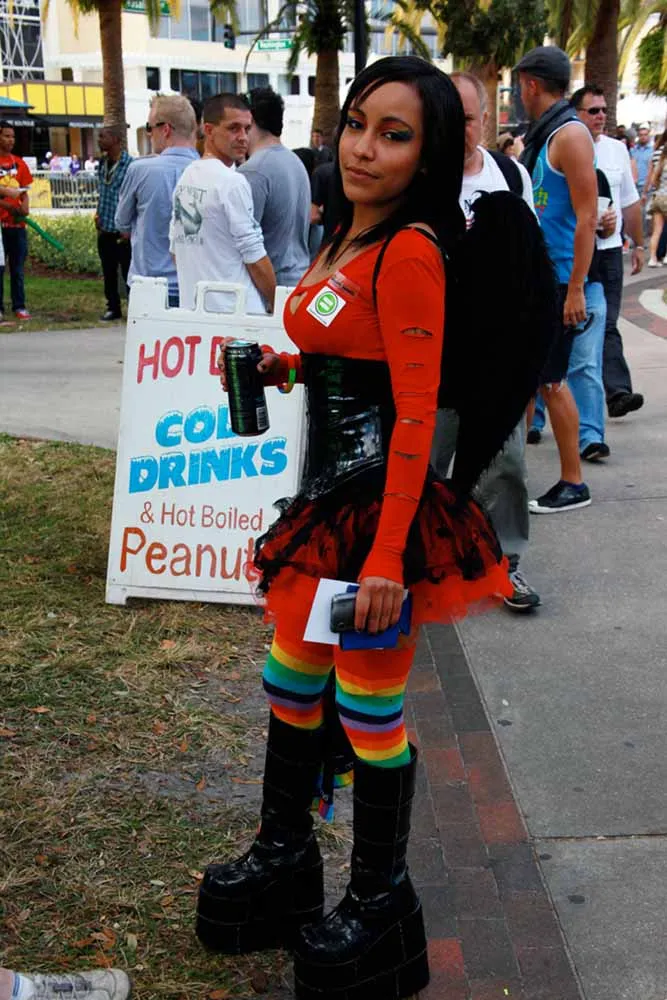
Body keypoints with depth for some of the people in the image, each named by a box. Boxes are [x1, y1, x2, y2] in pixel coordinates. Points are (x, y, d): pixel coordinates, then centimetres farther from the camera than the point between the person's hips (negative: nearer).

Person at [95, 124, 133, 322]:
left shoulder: (130, 165, -13)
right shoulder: (103, 163, 8)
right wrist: (98, 214, 8)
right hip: (105, 230, 7)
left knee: (129, 272, 0)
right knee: (108, 273, 13)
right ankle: (113, 308, 24)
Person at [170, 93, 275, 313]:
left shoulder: (185, 178, 12)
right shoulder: (232, 182, -13)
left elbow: (175, 247, 18)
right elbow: (255, 258, -13)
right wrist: (276, 304, -2)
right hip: (236, 311, -8)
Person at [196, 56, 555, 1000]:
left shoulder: (410, 250, -18)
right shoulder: (347, 238, 10)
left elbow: (416, 415, -21)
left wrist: (387, 557, -23)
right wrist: (288, 364, 5)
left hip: (381, 503, -9)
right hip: (330, 494, 9)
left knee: (370, 707, 5)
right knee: (292, 681, 19)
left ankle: (382, 903, 26)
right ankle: (284, 859, 40)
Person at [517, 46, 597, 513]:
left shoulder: (569, 134, -13)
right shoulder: (539, 136, 13)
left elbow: (587, 217, -19)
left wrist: (576, 289, -22)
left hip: (558, 280, -8)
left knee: (550, 379, -4)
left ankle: (574, 484, 6)